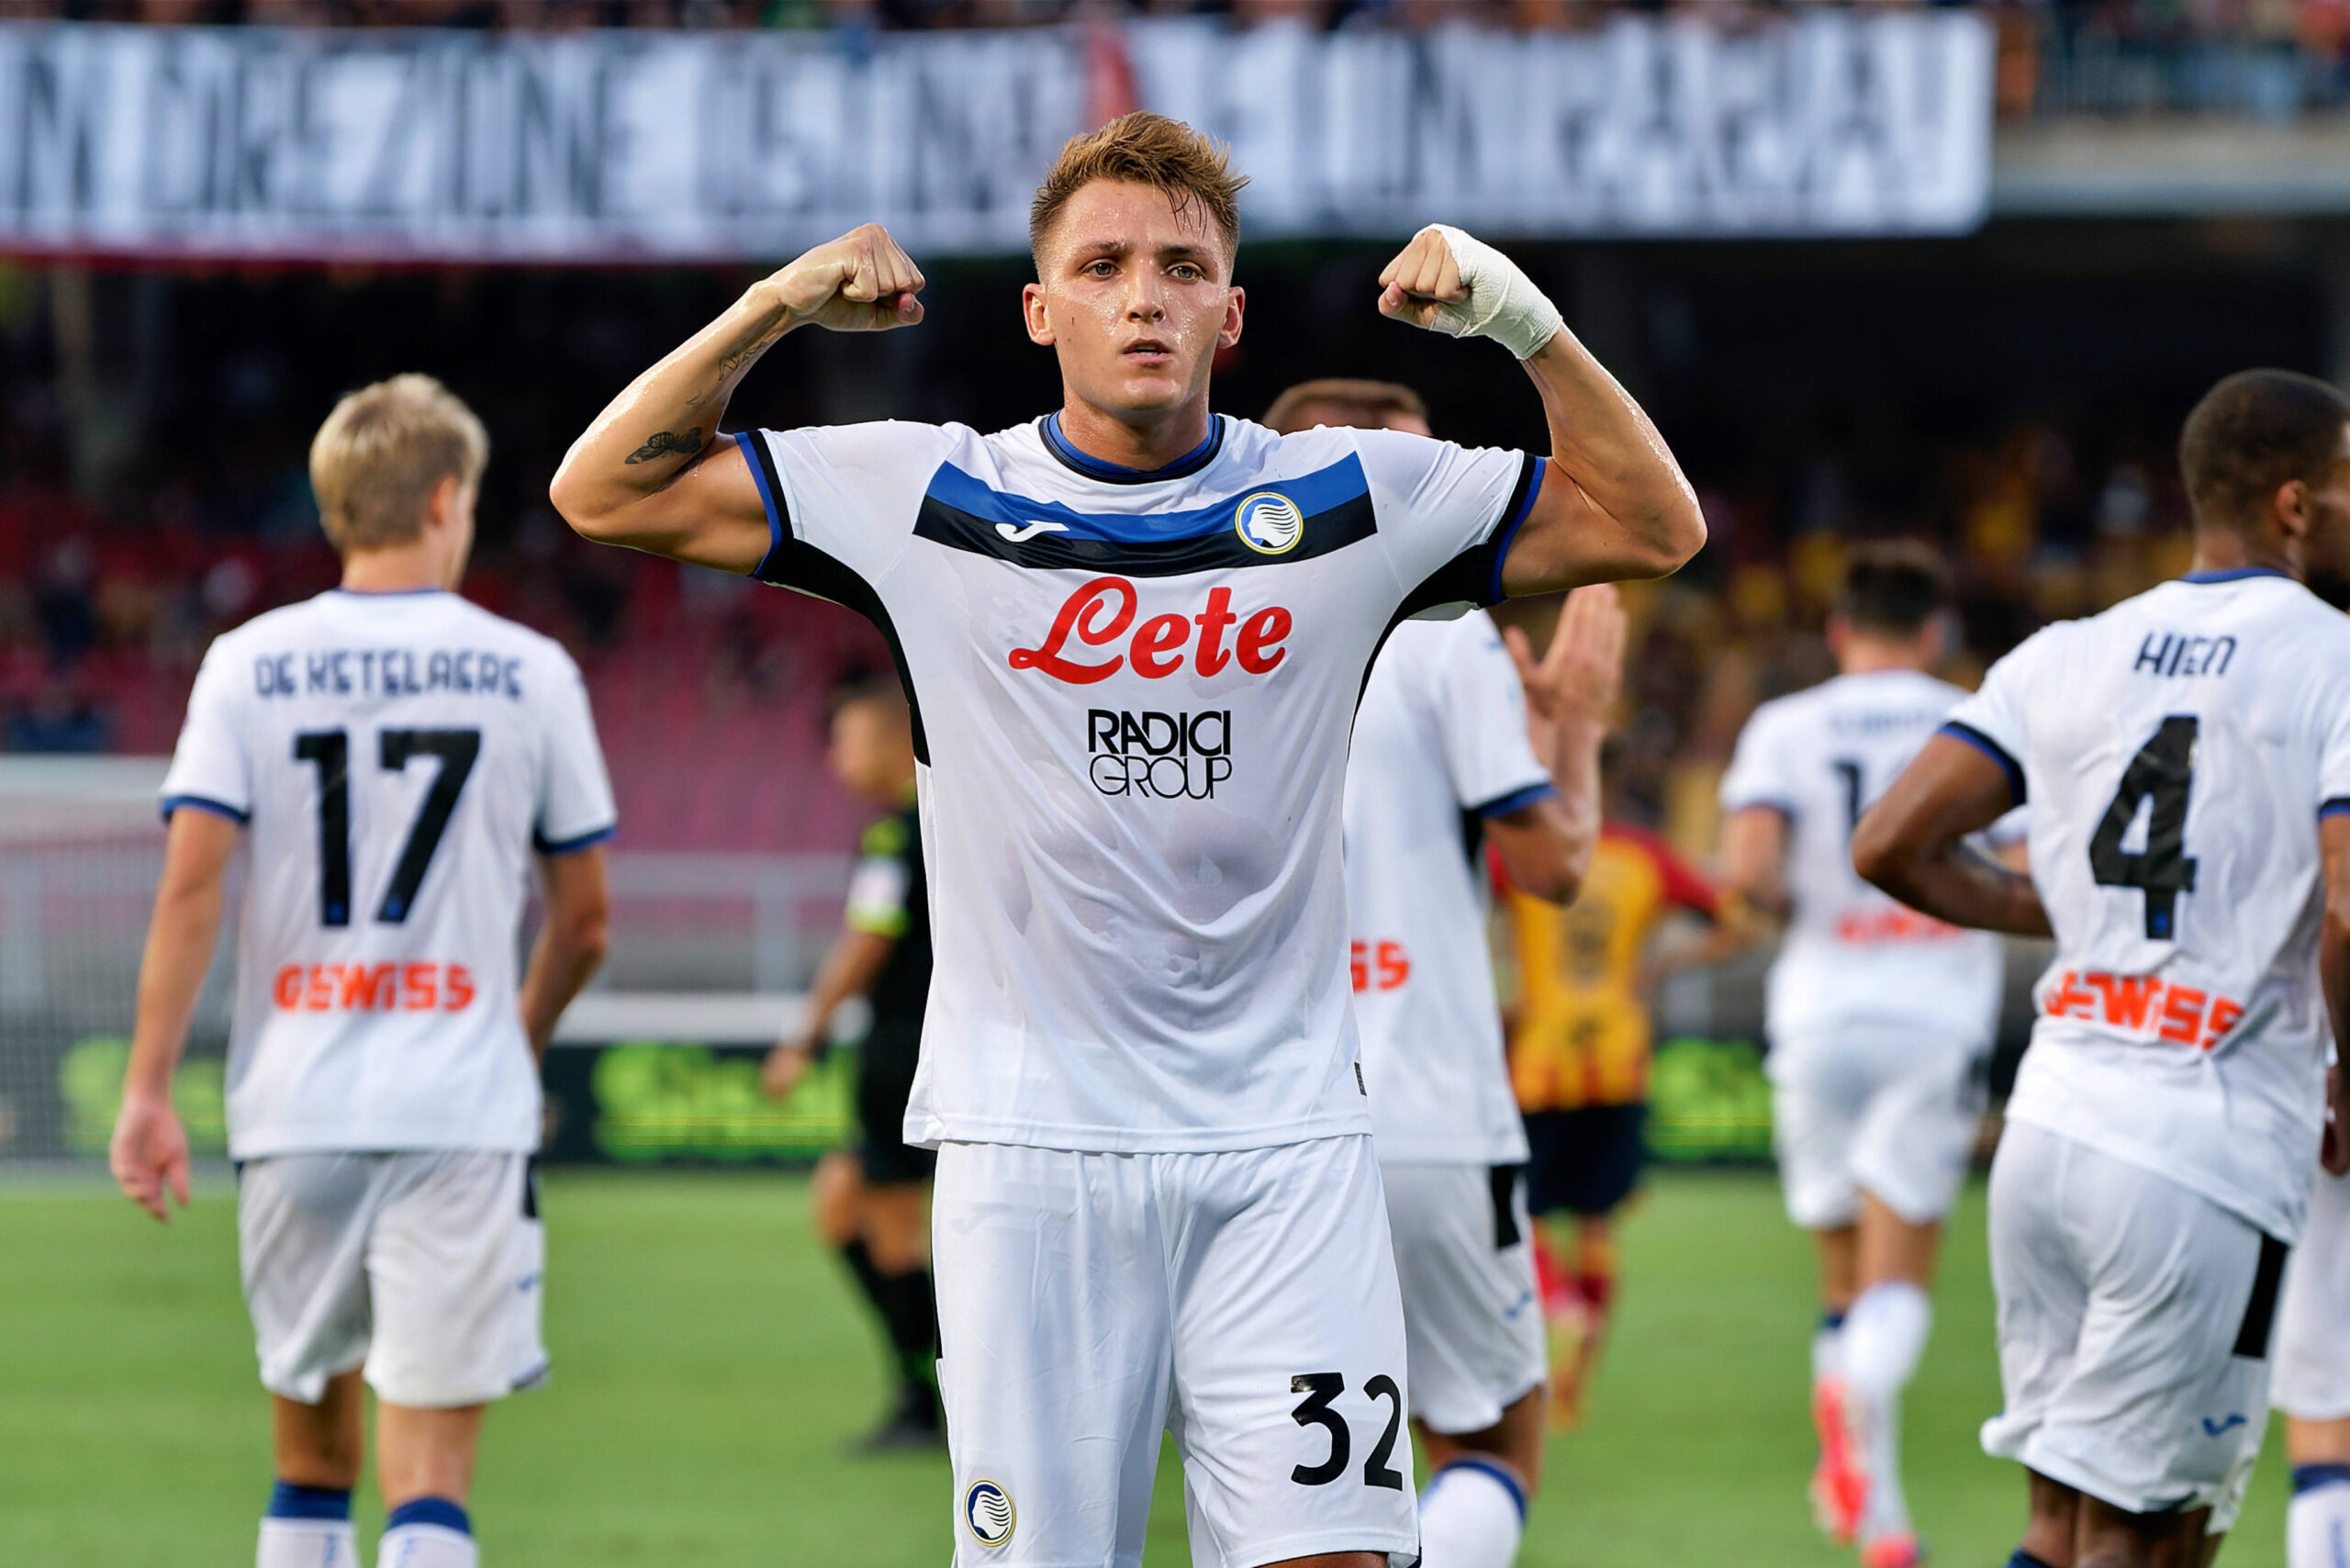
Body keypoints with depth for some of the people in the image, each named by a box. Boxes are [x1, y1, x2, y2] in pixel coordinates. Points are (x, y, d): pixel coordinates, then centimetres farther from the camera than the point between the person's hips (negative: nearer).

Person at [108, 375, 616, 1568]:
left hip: (293, 1109, 2)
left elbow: (189, 886, -6)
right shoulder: (530, 672, 3)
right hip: (461, 1108, -2)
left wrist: (148, 1090, -3)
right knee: (431, 1459, -6)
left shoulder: (247, 664, 3)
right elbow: (584, 923, 8)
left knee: (311, 1440, 17)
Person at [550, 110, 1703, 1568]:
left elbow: (1653, 522, 9)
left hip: (1285, 1140, 1)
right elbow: (605, 492, 6)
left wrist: (1520, 316, -3)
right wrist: (779, 308, -6)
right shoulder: (933, 500, 4)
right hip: (1034, 1140, -1)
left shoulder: (1346, 503, 6)